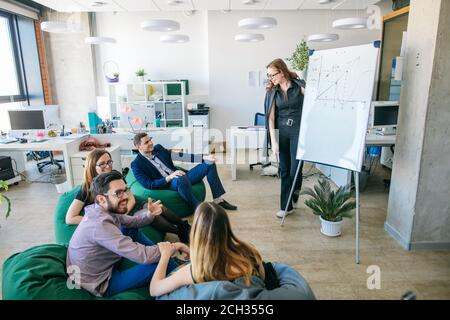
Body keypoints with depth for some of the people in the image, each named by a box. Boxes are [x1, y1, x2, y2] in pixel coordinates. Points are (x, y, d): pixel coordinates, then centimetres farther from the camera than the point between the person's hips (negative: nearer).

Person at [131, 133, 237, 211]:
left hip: (179, 178, 7)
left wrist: (204, 158, -2)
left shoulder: (158, 148, 10)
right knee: (182, 179, -41)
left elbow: (179, 156, 7)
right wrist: (169, 177, -28)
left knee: (209, 163, -1)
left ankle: (218, 200, 2)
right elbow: (148, 185, -15)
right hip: (166, 185, -7)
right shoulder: (136, 164, -7)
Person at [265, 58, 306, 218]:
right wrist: (273, 140, -7)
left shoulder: (299, 86, -5)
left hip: (299, 130, -3)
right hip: (281, 131, 3)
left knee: (295, 169, -5)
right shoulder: (272, 91, 3)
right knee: (284, 170, 6)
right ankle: (286, 206, 17)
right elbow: (271, 117, -1)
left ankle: (294, 196, 27)